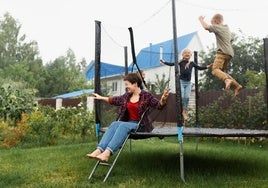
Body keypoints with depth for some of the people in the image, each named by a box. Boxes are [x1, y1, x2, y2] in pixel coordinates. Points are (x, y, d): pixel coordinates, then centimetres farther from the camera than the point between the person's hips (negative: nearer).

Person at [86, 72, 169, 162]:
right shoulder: (127, 96, 11)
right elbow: (115, 100, 26)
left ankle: (107, 152, -48)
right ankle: (99, 150, -42)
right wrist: (101, 98, 32)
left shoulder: (146, 96, -5)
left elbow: (158, 105, -12)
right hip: (129, 123, 5)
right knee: (115, 124, -25)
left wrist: (163, 100, -35)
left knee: (124, 125, -33)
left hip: (141, 125, -5)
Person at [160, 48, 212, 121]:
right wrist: (164, 62, -16)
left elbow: (199, 68, 18)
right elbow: (172, 64, -6)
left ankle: (185, 112, 6)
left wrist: (207, 67, 14)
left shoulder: (192, 63, 7)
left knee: (187, 97, -2)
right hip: (181, 81, -3)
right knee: (181, 97, -11)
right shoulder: (181, 62, -1)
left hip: (188, 82, 3)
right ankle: (183, 112, 1)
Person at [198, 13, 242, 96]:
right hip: (229, 53, 9)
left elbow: (206, 27, -16)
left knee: (215, 69, -20)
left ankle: (227, 80, -45)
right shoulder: (227, 27, 25)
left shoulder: (217, 27, -2)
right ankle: (237, 85, 3)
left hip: (222, 52, -9)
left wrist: (201, 19, 5)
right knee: (222, 71, 15)